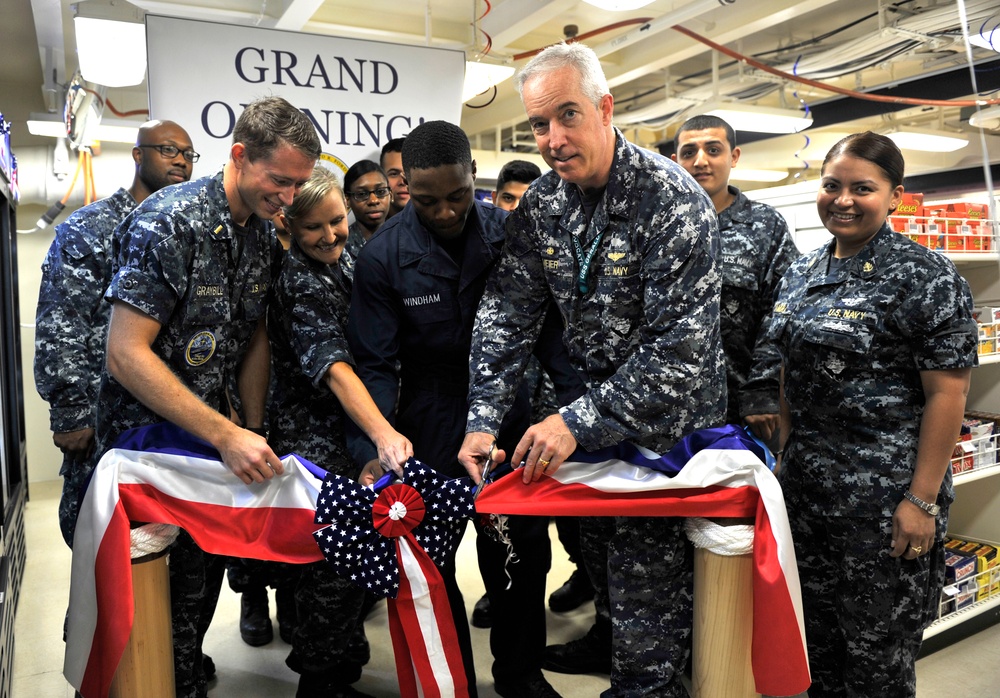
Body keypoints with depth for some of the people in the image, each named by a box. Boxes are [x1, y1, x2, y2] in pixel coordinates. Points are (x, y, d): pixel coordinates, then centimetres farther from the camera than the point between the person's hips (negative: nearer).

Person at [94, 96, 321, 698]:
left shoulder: (265, 235, 0)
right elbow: (125, 354, -26)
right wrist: (227, 436, -29)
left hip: (214, 435, 6)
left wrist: (252, 434, 4)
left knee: (204, 570, 15)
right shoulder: (168, 222, -22)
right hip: (143, 436, -6)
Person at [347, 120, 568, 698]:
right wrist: (373, 454, -23)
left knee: (525, 548, 10)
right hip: (432, 422, -1)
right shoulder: (384, 256, -11)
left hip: (509, 406, 2)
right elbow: (376, 364, -12)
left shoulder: (512, 234, -6)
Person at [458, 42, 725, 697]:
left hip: (667, 423, -5)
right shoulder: (540, 205, -2)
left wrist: (581, 421, -31)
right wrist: (482, 420, -16)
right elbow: (508, 314, -5)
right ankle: (605, 644, 45)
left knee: (647, 591, 0)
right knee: (599, 559, 21)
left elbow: (682, 345, -27)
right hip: (592, 415, 6)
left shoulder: (674, 201, -22)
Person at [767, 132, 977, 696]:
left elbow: (948, 395, -15)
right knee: (817, 628, 19)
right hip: (806, 481, 6)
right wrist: (787, 451, 12)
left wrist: (922, 500, -18)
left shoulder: (926, 277, -12)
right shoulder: (803, 272, 8)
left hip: (885, 491, -6)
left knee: (877, 647, 9)